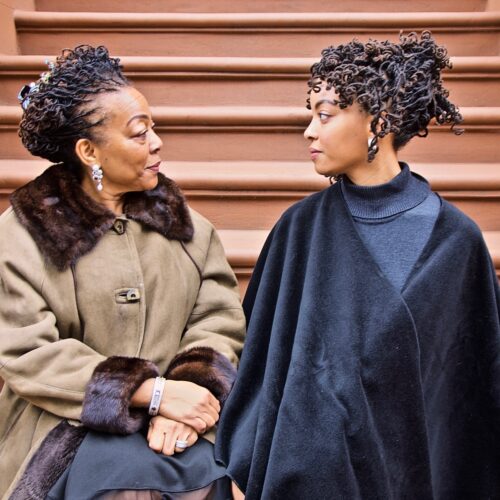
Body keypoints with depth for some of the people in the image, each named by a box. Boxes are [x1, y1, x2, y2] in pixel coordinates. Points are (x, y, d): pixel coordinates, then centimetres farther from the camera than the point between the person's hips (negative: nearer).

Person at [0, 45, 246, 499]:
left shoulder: (181, 221, 8)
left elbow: (220, 321, 2)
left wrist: (188, 387, -18)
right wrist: (153, 391, -18)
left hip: (176, 423, 2)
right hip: (71, 430, -2)